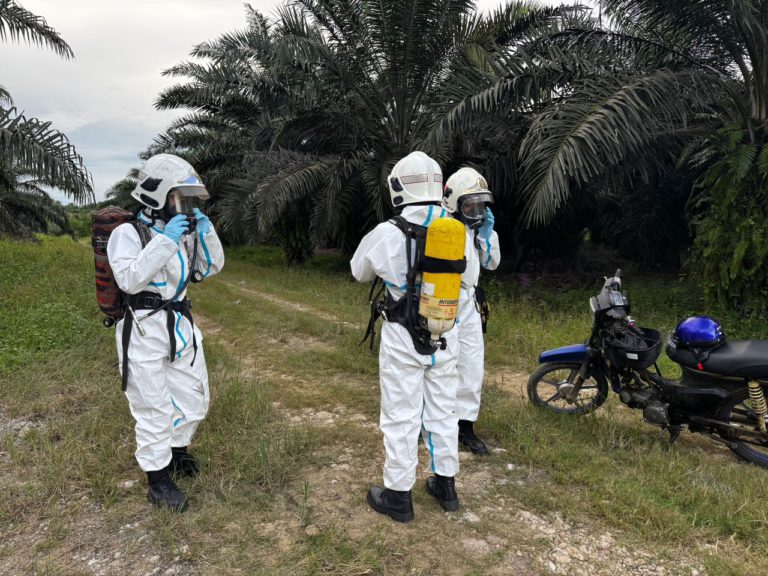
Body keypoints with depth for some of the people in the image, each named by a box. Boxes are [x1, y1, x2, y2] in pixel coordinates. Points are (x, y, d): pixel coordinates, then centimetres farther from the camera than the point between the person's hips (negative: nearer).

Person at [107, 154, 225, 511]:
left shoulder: (183, 233, 6)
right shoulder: (128, 234, -13)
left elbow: (211, 267, 11)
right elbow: (130, 279, -26)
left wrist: (205, 231, -3)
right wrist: (164, 240, -26)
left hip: (181, 328, 7)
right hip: (144, 334, -6)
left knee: (193, 400, 17)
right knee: (154, 409, 3)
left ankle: (177, 449, 44)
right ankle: (158, 481, 21)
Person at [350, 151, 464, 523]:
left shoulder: (388, 233, -15)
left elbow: (359, 271, 3)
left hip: (404, 337, -4)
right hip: (445, 334, 4)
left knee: (401, 416, 6)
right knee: (443, 410, 17)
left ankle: (398, 496, 19)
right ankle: (445, 485, 32)